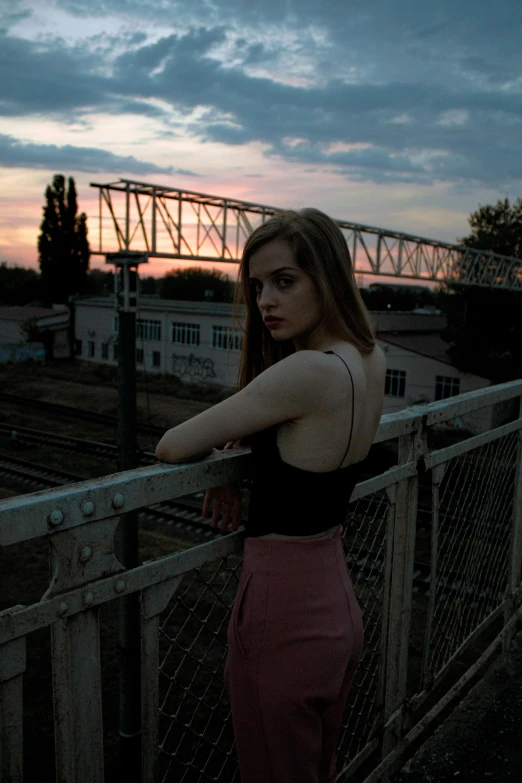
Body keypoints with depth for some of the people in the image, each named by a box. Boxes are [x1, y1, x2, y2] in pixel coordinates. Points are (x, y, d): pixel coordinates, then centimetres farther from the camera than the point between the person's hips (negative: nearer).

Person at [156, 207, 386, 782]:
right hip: (338, 605, 8)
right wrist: (231, 458, 0)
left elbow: (172, 448, -20)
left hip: (283, 611, -8)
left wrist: (219, 451, 2)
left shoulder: (307, 372, -27)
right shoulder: (371, 360, -1)